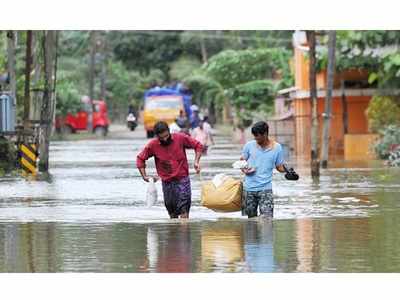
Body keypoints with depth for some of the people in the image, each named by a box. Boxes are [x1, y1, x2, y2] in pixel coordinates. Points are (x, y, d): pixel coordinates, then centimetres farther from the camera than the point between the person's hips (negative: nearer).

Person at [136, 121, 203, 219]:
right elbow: (140, 158, 6)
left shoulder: (180, 138, -8)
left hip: (182, 179, -2)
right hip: (167, 182, 2)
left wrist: (196, 162, -8)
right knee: (172, 213, 10)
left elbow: (198, 145, 3)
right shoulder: (152, 145, -6)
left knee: (184, 210, -14)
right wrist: (144, 176, -2)